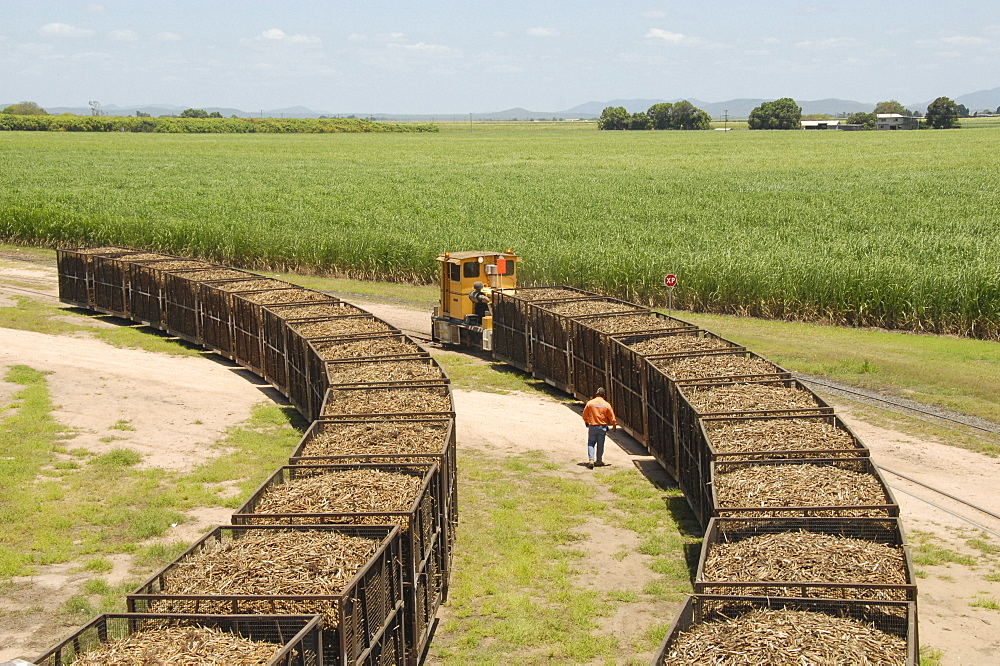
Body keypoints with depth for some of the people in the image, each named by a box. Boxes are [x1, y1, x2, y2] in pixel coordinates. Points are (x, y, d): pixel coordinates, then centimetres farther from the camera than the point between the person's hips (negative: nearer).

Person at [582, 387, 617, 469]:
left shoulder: (590, 403, -6)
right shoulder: (606, 405, -5)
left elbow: (585, 415, 2)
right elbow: (612, 417, 0)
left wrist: (587, 422, 23)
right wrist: (614, 426, 17)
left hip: (592, 426, -1)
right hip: (602, 427, 1)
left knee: (591, 444, 7)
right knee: (600, 444, 11)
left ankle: (591, 459, -9)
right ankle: (599, 461, 17)